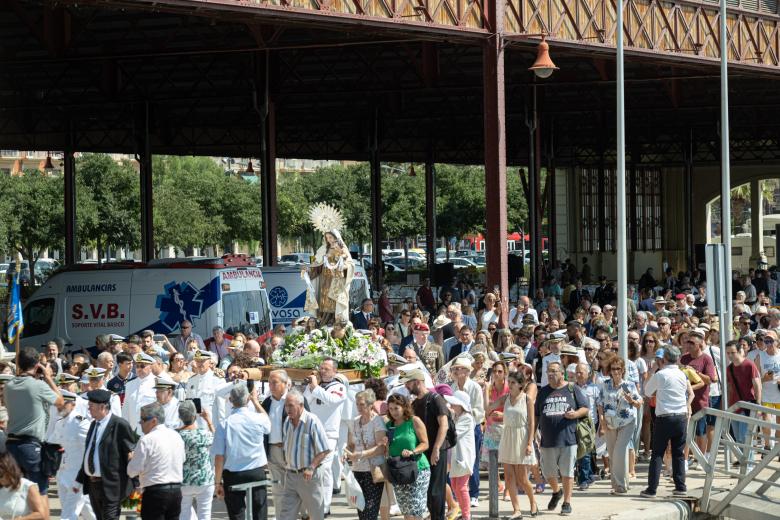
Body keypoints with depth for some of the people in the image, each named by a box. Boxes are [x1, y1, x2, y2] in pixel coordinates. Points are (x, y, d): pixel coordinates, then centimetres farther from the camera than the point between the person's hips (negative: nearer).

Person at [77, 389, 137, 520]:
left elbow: (132, 454, -11)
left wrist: (136, 484, -11)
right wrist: (80, 479, 18)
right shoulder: (94, 424, 14)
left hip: (110, 485, -8)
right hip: (92, 484, 8)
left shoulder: (120, 425, -12)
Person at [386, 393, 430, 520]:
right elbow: (387, 449, 17)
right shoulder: (389, 425, 11)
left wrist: (412, 452, -21)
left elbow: (425, 443, -5)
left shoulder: (414, 421, -4)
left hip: (417, 469, -5)